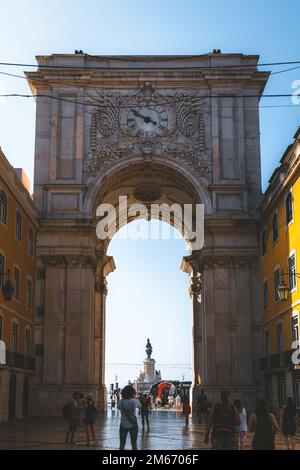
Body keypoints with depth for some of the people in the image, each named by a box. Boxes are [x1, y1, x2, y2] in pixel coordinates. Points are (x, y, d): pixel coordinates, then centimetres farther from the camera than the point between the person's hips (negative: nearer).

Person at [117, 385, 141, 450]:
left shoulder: (120, 402, -9)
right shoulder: (135, 401, -11)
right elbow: (139, 406, 9)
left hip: (123, 425, 1)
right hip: (133, 425, -1)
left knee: (122, 443, 10)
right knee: (134, 443, 8)